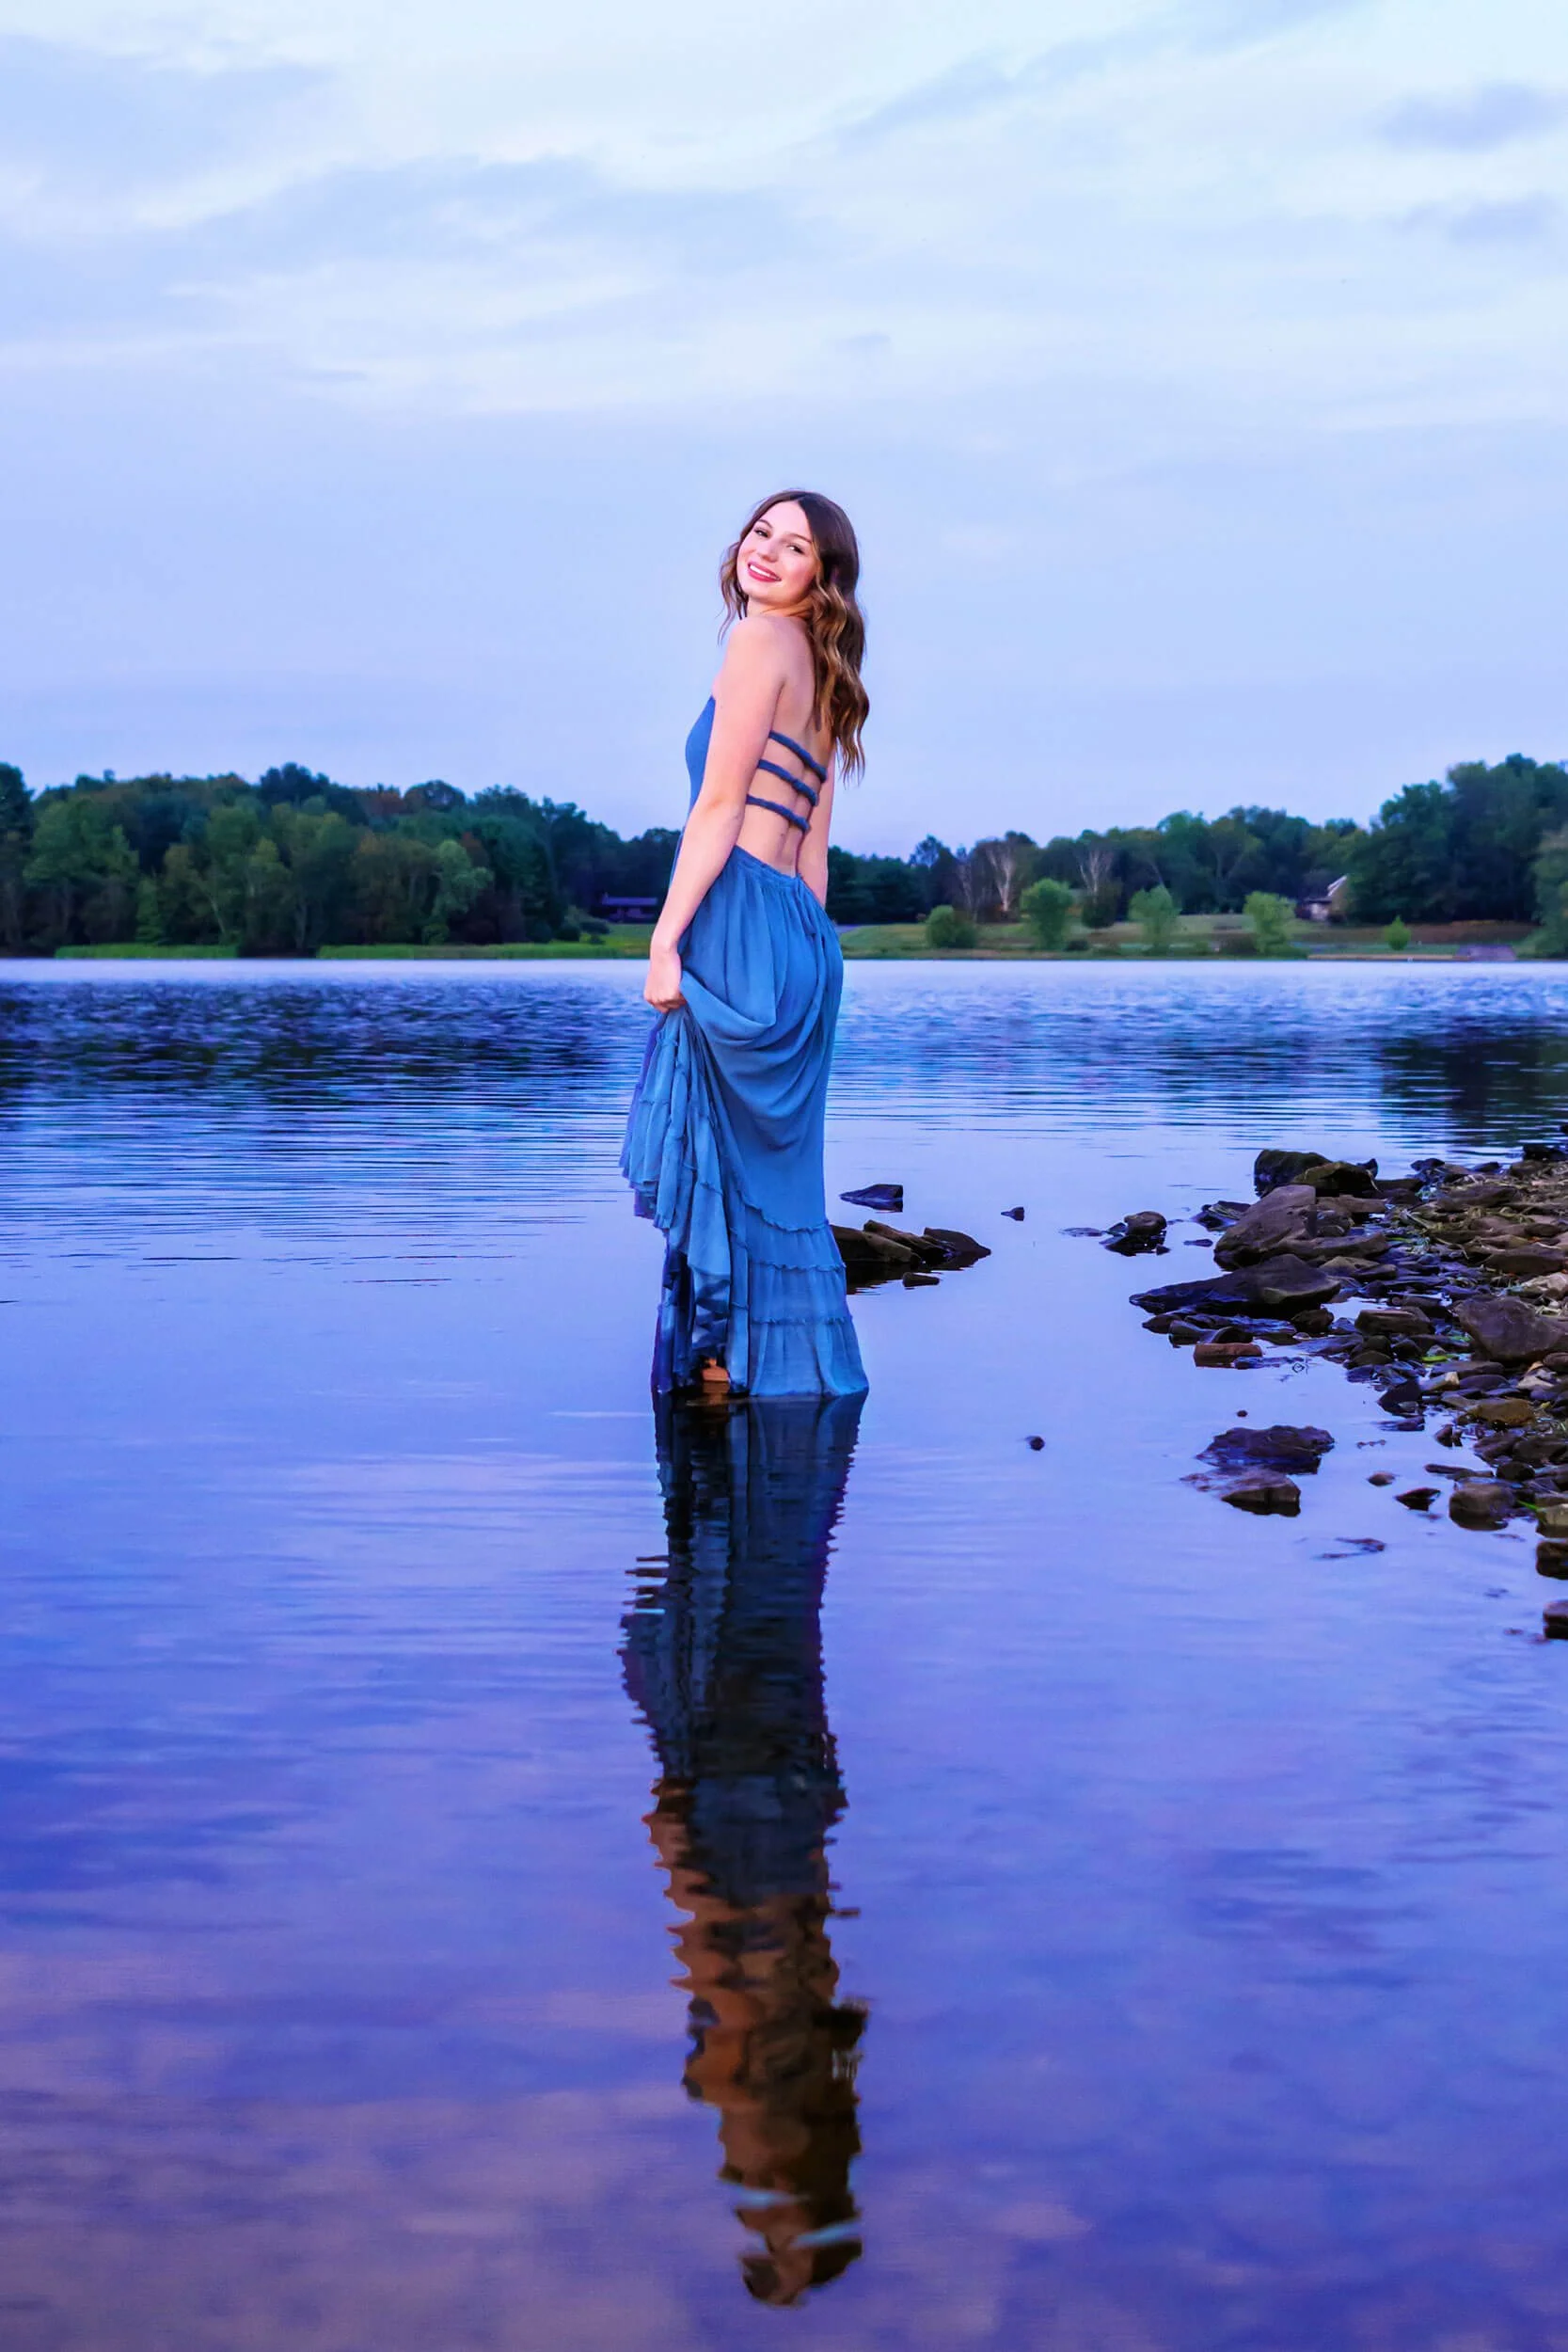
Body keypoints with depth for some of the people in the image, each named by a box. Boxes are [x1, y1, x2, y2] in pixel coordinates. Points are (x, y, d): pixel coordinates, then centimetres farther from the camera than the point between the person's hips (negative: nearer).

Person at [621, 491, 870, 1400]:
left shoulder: (762, 638, -3)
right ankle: (791, 1371, 14)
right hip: (800, 935, 9)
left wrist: (667, 937, -12)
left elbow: (720, 805, -10)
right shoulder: (826, 685, 23)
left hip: (739, 918, -9)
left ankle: (734, 1362, -1)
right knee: (771, 1172, 11)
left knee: (724, 1163, -4)